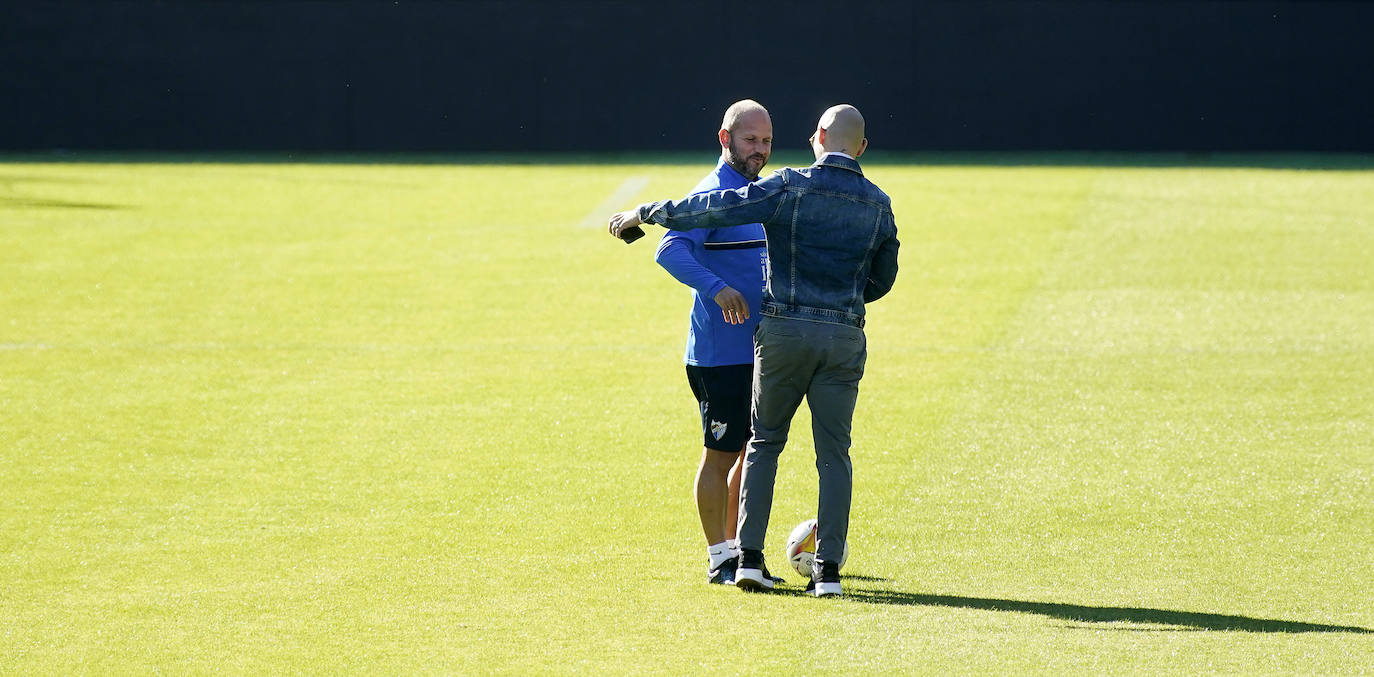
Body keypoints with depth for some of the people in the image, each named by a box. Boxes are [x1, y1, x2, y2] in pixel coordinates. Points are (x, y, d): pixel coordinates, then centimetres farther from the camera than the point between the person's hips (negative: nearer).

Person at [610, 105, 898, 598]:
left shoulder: (790, 187, -6)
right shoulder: (878, 204, 6)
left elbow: (714, 209, -8)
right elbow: (883, 278, 18)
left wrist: (644, 214, 2)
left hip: (783, 330, -2)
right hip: (845, 338, 2)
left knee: (765, 442, 12)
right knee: (834, 453, 6)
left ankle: (749, 557, 5)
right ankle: (828, 569, 0)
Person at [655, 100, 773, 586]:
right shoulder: (713, 194, -13)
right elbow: (670, 250, -27)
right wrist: (716, 288, -39)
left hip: (757, 350, 9)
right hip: (720, 355, -9)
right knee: (720, 454, -3)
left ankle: (735, 547, 22)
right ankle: (719, 558, 4)